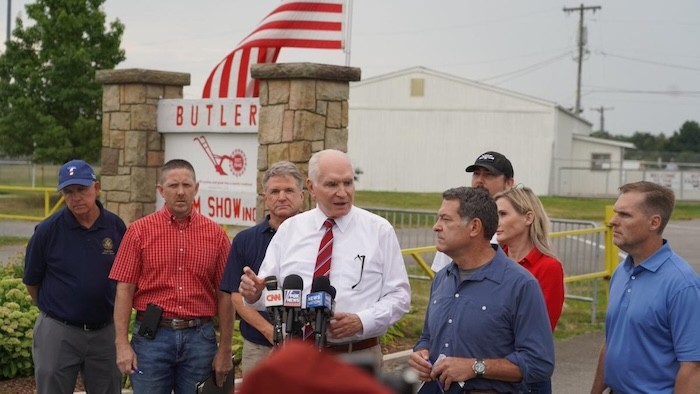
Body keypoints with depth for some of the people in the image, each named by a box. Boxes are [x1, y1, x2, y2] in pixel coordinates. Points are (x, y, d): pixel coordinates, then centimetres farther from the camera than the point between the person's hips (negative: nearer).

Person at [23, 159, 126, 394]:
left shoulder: (117, 227, -3)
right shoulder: (47, 230, -9)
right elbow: (31, 282, 4)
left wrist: (100, 309, 12)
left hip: (105, 330, 2)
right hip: (58, 332, -2)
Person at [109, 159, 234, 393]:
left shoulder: (216, 234, 4)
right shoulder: (139, 231, 2)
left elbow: (224, 296, 4)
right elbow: (124, 290, -1)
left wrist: (225, 349, 1)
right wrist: (122, 343, -7)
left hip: (199, 338, 1)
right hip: (152, 336, -1)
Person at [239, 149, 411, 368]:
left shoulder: (379, 231, 1)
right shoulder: (289, 229, 7)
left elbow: (399, 295, -1)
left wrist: (362, 321, -17)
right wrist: (254, 293, -17)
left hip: (357, 360, -2)